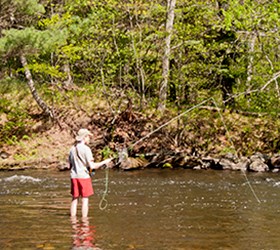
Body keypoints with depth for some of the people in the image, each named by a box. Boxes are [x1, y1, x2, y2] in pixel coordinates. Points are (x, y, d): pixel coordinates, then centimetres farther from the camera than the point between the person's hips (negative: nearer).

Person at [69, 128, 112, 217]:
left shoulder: (72, 149, 8)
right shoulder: (86, 149, -11)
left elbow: (70, 165, 12)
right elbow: (92, 166, -15)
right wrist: (104, 162, -4)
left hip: (74, 176, 6)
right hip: (84, 176, -6)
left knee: (75, 199, 11)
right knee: (85, 199, 2)